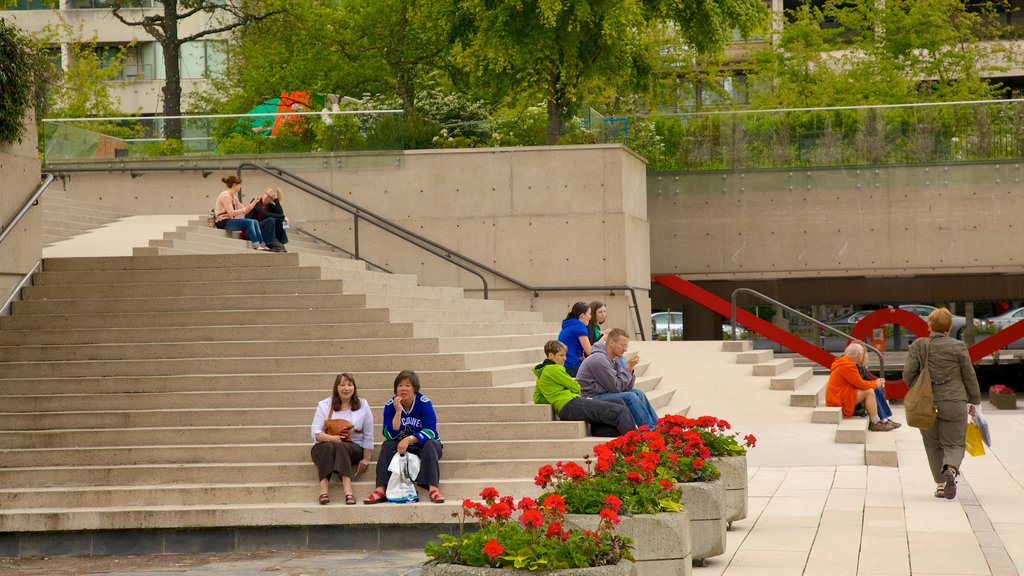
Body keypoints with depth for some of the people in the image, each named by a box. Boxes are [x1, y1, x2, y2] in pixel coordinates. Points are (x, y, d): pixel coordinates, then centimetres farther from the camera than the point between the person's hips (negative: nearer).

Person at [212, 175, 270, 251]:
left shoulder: (234, 197, 17)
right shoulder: (225, 196, -12)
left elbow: (244, 210, 14)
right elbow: (231, 213, -21)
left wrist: (254, 202, 7)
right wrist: (245, 210, -16)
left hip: (230, 220, 9)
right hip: (223, 222, -9)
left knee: (255, 222, -5)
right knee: (249, 222, -24)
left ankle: (262, 245, -11)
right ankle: (256, 245, -25)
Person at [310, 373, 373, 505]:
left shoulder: (363, 406, 8)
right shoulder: (324, 405, 6)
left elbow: (368, 436, 8)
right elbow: (315, 432, -3)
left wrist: (366, 459, 0)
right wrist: (332, 438, -23)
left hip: (353, 449, 0)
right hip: (324, 447, 0)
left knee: (341, 447, -36)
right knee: (327, 447, -36)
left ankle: (348, 491, -53)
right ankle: (323, 490, -49)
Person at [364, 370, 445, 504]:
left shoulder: (424, 403, -15)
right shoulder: (391, 405, -9)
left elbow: (430, 431, -24)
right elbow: (390, 436, -16)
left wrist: (409, 439, -38)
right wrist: (398, 411, -26)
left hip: (424, 445, -2)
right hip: (401, 446, 2)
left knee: (429, 444, -33)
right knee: (387, 445, -25)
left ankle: (433, 488, -44)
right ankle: (380, 490, -36)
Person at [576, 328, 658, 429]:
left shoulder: (614, 360, 11)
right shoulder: (599, 359, -19)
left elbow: (627, 388, 5)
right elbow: (616, 387, -19)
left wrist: (630, 369, -8)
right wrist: (628, 368, -13)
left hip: (603, 395, 10)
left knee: (638, 393, 4)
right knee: (630, 397, -21)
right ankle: (650, 430, -18)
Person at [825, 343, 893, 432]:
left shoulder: (845, 363, 14)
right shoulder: (846, 366, -20)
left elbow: (859, 381, 18)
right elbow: (861, 384, -18)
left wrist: (876, 382, 7)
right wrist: (875, 384, -1)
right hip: (839, 401, -11)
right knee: (869, 392, -20)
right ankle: (875, 423, -13)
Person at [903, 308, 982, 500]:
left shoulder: (918, 345, 0)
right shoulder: (957, 347, -3)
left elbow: (908, 373, -4)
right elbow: (969, 376, 2)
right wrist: (973, 401, 14)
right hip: (954, 403, -1)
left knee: (933, 446, 15)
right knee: (954, 443, 6)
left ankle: (940, 484, 11)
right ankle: (950, 469, -23)